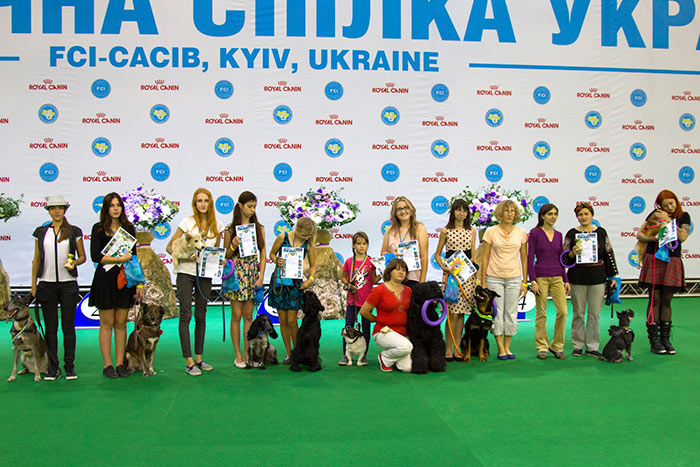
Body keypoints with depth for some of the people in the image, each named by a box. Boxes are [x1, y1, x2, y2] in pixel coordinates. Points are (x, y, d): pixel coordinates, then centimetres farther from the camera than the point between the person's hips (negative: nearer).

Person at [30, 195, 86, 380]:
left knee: (68, 326, 2)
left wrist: (74, 263, -12)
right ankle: (53, 368, 11)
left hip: (68, 283, -1)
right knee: (50, 328, 4)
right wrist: (33, 285, 6)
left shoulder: (74, 231, 5)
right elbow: (36, 259, 10)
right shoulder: (40, 232, 9)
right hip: (47, 283, 1)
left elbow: (82, 256, 10)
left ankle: (70, 366, 10)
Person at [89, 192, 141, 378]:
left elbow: (134, 257, 11)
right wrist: (119, 259, -15)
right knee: (107, 323, 1)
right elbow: (95, 256, -7)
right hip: (105, 279, -3)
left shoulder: (129, 228, 10)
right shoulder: (99, 228, 2)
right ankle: (107, 365, 8)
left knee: (121, 323, 6)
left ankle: (120, 363, 12)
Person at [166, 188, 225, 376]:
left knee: (201, 316, 9)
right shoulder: (188, 222, -4)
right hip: (186, 272, -4)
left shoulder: (217, 225, 7)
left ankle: (199, 359, 18)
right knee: (186, 316, -4)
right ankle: (189, 362, -1)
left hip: (205, 274, 4)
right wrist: (186, 256, -18)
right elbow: (170, 247, -2)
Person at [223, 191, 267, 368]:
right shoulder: (230, 229, 1)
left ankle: (247, 354, 12)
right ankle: (238, 355, 8)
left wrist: (261, 276, -2)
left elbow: (263, 254, 7)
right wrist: (233, 246, -15)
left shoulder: (259, 228, 8)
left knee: (248, 315, 6)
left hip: (253, 275, 2)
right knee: (237, 315, 0)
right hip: (236, 274, -2)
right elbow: (225, 256, 5)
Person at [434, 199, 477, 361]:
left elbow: (473, 255, 13)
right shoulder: (446, 231, 4)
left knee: (461, 312, 3)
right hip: (451, 273, -3)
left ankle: (457, 349, 9)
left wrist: (476, 275, 8)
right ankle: (448, 349, 1)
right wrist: (444, 268, -10)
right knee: (453, 312, -8)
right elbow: (437, 254, 7)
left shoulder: (472, 231, 12)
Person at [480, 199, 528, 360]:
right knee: (497, 312, 0)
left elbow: (524, 258, 9)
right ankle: (501, 349, 10)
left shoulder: (521, 232, 5)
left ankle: (507, 347, 17)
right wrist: (483, 281, -3)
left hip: (514, 278, 2)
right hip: (494, 277, -2)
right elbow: (485, 257, 0)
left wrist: (524, 281, 6)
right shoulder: (491, 231, -2)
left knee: (511, 313, 5)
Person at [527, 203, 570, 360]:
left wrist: (566, 280, 10)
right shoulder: (535, 233, -4)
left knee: (563, 311, -5)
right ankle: (542, 347, 13)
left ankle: (557, 346, 9)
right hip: (540, 276, -4)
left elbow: (561, 259, 16)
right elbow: (530, 259, -6)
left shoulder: (558, 235, 11)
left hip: (557, 277, 4)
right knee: (541, 313, 1)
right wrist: (533, 281, -12)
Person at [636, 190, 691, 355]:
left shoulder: (683, 216, 6)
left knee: (666, 301, 6)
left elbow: (683, 237, -10)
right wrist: (655, 238, -15)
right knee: (655, 300, -2)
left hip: (672, 262, 1)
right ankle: (654, 340, 0)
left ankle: (665, 338, 12)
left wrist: (668, 221, -13)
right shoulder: (655, 215, 4)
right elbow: (639, 234, 1)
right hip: (654, 261, -1)